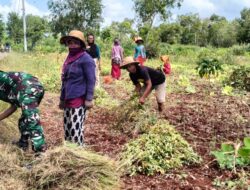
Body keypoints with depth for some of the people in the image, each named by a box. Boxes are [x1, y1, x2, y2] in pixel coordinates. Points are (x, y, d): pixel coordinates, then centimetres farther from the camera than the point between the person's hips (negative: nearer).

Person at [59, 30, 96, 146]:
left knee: (75, 127, -6)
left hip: (79, 99, -8)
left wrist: (89, 99, -15)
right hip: (68, 99, 8)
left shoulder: (86, 59, -8)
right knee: (67, 127, 12)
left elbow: (91, 80, -11)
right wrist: (62, 98, 22)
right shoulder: (69, 58, 16)